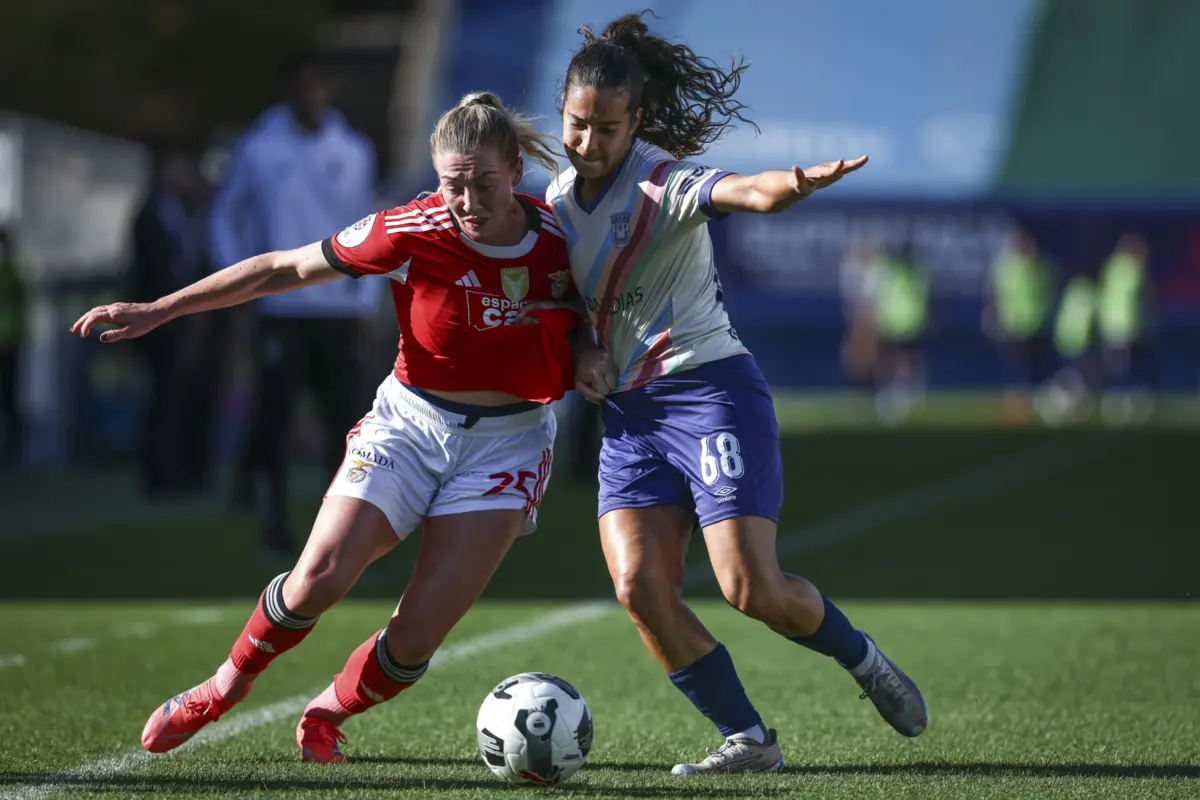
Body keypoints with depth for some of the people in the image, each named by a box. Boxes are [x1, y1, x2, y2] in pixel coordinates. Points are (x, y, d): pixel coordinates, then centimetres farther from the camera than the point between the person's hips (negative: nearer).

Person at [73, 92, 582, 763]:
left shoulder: (557, 237, -13)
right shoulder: (412, 234, -18)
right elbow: (281, 269, -7)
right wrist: (160, 310, -7)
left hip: (507, 445, 0)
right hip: (410, 423, 0)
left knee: (417, 637, -11)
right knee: (319, 579, -19)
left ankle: (327, 713, 21)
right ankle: (228, 685, 12)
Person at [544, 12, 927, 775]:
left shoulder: (664, 183, -14)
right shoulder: (560, 197, 8)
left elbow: (748, 191, -36)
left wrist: (799, 183, -58)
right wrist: (582, 352, 2)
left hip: (710, 389, -6)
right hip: (628, 407, 7)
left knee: (753, 589, -13)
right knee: (639, 588, -9)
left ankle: (864, 660, 18)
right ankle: (748, 740, 3)